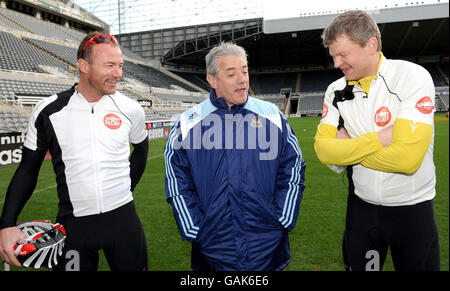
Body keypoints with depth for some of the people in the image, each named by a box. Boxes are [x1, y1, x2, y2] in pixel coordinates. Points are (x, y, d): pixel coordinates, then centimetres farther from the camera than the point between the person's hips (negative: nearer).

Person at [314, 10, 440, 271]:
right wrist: (379, 139, -21)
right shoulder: (337, 91, -3)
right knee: (357, 266, 18)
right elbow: (323, 149, -13)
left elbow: (407, 158, -27)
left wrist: (348, 147, -17)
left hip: (413, 208, -3)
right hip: (361, 206, 4)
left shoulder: (413, 77, -17)